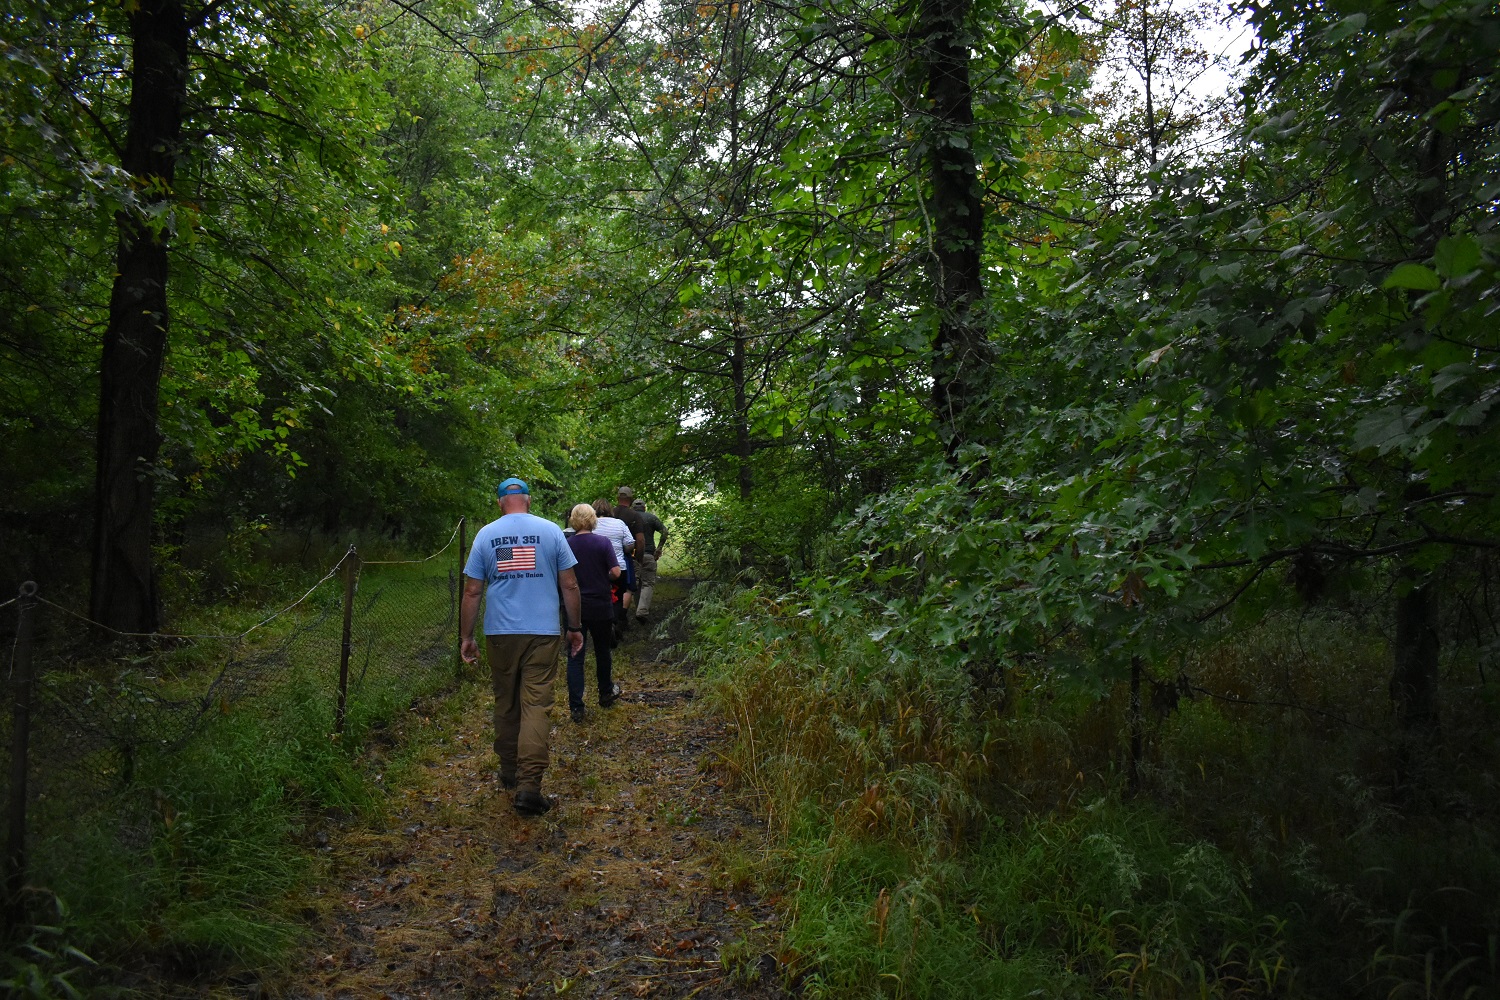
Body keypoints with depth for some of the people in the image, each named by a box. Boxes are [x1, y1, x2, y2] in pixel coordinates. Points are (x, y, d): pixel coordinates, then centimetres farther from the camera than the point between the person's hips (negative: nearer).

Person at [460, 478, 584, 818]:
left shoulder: (485, 534, 3)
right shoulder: (550, 531, 0)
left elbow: (472, 591, 3)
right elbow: (569, 585, 1)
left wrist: (467, 636, 11)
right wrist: (575, 627, 11)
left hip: (500, 633, 2)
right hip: (543, 632, -2)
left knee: (505, 704, 16)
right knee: (536, 706, -4)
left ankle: (509, 771, 31)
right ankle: (528, 785, -12)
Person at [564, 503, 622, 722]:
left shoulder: (566, 545, -7)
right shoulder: (603, 542, -9)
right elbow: (616, 572, -13)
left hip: (574, 606, 0)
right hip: (601, 606, 0)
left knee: (575, 657, 3)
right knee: (602, 651, 19)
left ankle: (576, 708, -2)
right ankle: (606, 694, 36)